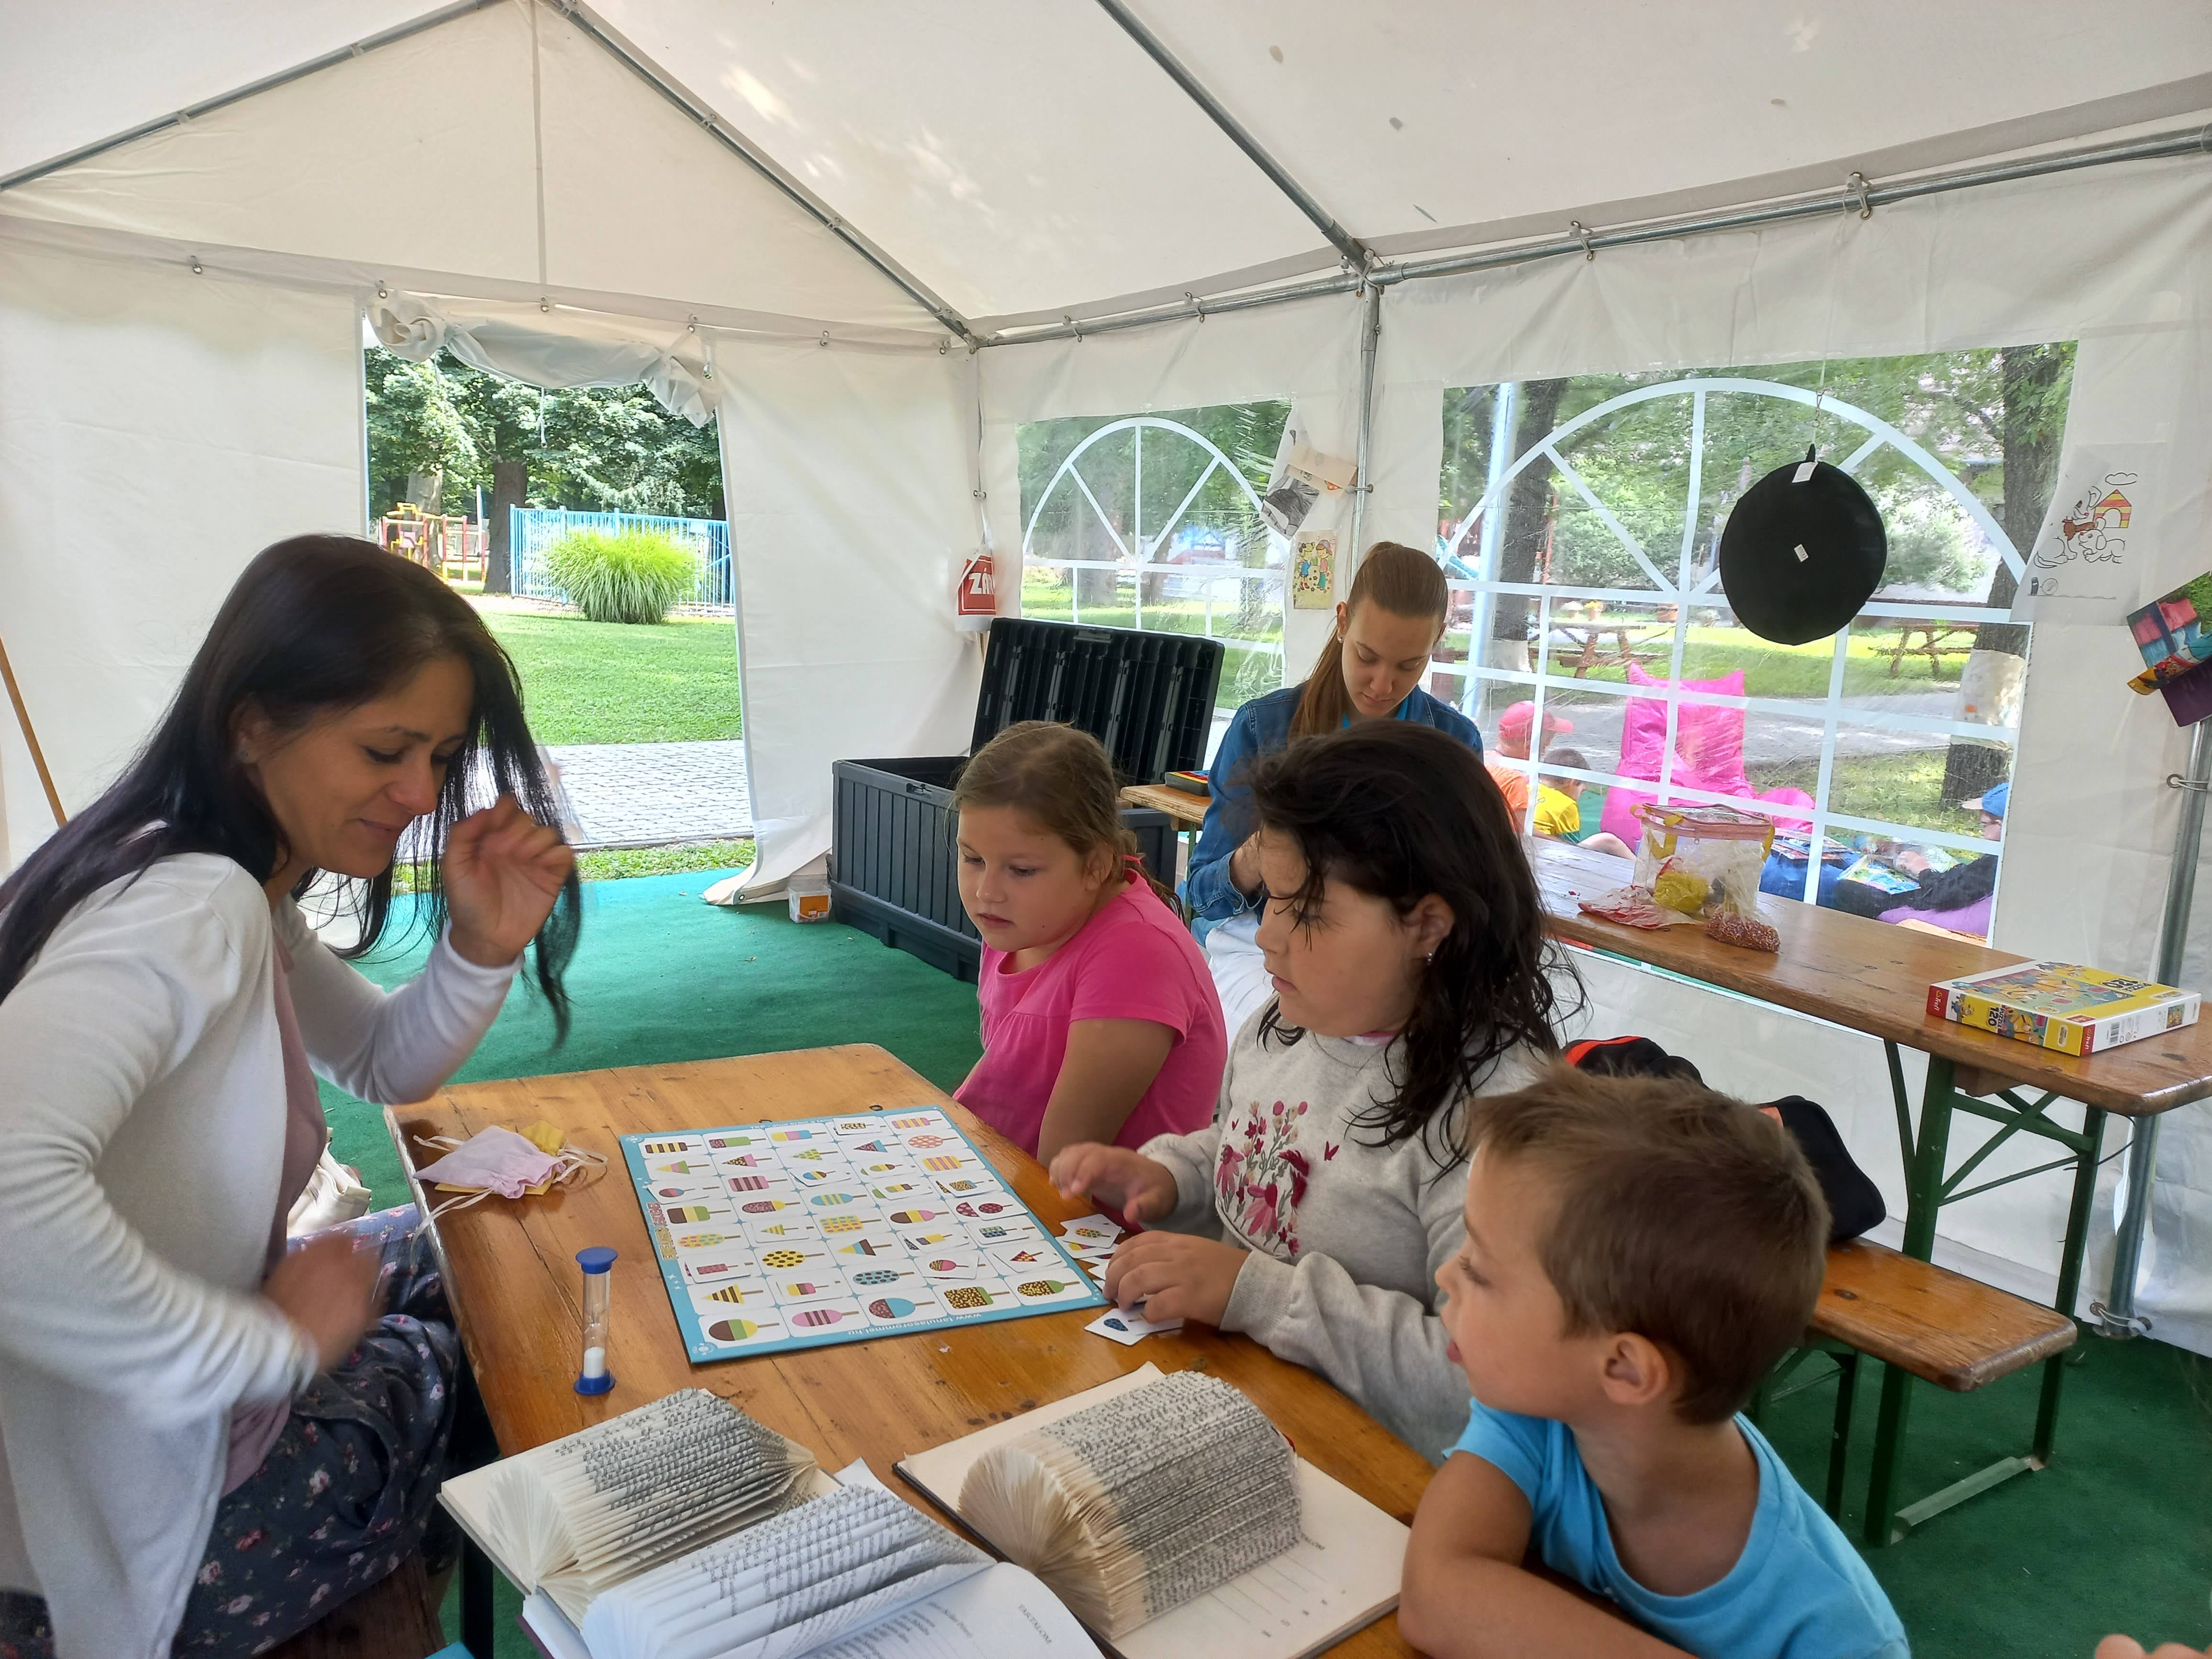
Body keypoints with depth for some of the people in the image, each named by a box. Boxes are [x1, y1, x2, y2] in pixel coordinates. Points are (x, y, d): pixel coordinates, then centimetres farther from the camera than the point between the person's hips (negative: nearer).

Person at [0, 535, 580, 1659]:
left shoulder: (237, 891, 3)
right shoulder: (192, 906, -30)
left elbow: (384, 1068, 13)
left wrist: (482, 948, -8)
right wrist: (273, 1344, -30)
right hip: (118, 1539, -9)